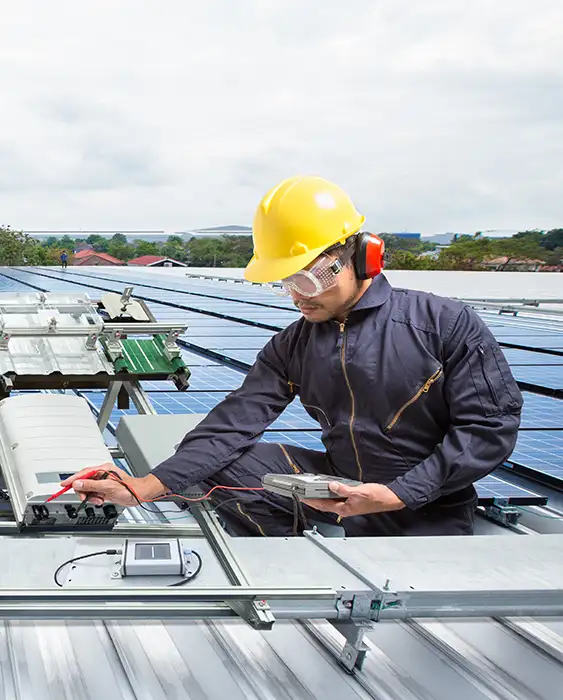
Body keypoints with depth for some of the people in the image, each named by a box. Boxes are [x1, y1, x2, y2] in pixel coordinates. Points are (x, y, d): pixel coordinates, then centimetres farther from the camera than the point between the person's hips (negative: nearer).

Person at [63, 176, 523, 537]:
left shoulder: (446, 324, -13)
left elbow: (492, 425, -14)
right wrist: (144, 488, -22)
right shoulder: (292, 346, 2)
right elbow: (235, 422, -8)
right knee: (224, 463, -11)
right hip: (340, 485, 5)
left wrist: (396, 495, -21)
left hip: (427, 509, -5)